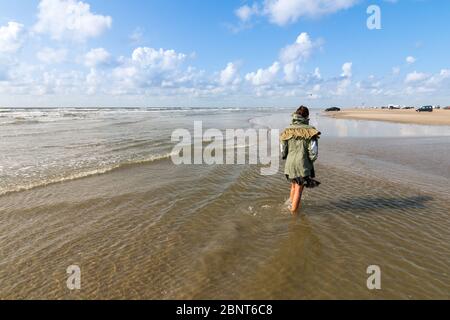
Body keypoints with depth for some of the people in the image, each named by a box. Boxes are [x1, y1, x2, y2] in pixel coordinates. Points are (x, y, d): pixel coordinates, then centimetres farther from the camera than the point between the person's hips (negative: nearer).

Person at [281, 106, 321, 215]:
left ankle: (291, 205, 37)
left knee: (294, 185, 26)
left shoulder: (287, 131, 0)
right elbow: (314, 152, -11)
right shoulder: (310, 131, -9)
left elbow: (283, 151, 4)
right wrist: (310, 161, 9)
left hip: (290, 164, 4)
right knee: (299, 189, 7)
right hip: (303, 165, -4)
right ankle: (294, 211, 13)